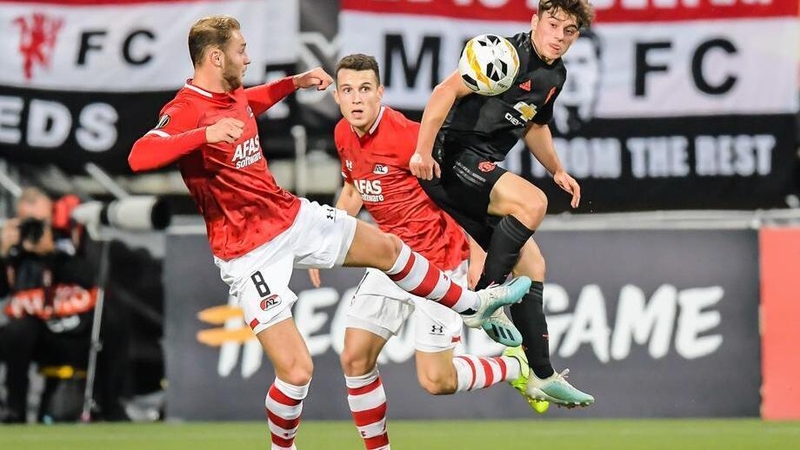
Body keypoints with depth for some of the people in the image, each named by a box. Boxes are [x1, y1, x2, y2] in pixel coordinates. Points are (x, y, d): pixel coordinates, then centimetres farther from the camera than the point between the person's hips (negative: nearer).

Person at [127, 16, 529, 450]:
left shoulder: (233, 96, 3)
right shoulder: (186, 110, -23)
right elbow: (138, 157, -41)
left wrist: (295, 82, 24)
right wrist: (207, 133, -48)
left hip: (293, 215, 9)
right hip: (250, 254, -9)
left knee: (387, 247, 20)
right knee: (296, 371, -12)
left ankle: (472, 305, 44)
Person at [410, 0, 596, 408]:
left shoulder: (555, 75, 15)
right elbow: (448, 90, -23)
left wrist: (557, 170, 23)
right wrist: (423, 149, -31)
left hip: (484, 170, 9)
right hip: (453, 159, -9)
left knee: (531, 264, 6)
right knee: (532, 201, -31)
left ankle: (540, 375, 9)